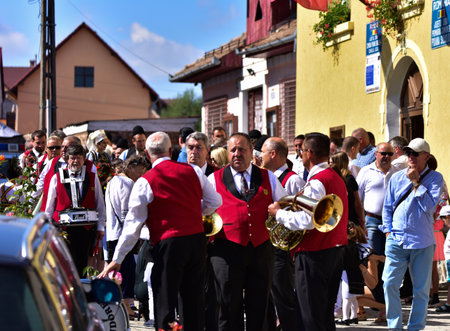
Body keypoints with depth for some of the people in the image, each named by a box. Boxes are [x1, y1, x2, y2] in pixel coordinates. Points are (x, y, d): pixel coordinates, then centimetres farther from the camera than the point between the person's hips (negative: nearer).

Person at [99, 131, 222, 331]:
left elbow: (133, 224, -6)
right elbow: (215, 202, 13)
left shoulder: (145, 182, -7)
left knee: (165, 301, 1)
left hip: (167, 243, -4)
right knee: (194, 297, 13)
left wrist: (117, 259, 0)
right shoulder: (193, 171, 4)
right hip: (197, 238, 5)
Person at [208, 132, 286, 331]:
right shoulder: (214, 179, 8)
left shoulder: (268, 178, 13)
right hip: (227, 250, -2)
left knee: (259, 307, 6)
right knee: (230, 308, 1)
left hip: (261, 249, 2)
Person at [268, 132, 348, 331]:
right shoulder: (337, 179, 14)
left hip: (314, 254, -10)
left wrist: (278, 213, -12)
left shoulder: (316, 182, -17)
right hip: (336, 252, 10)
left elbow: (307, 221, -25)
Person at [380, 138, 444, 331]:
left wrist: (416, 182, -11)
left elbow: (429, 206, -11)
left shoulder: (434, 178, 1)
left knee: (421, 289, 4)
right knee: (390, 283, -6)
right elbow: (387, 207, 15)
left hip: (422, 242, -2)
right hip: (397, 240, 2)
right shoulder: (397, 178, 9)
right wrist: (388, 231, 5)